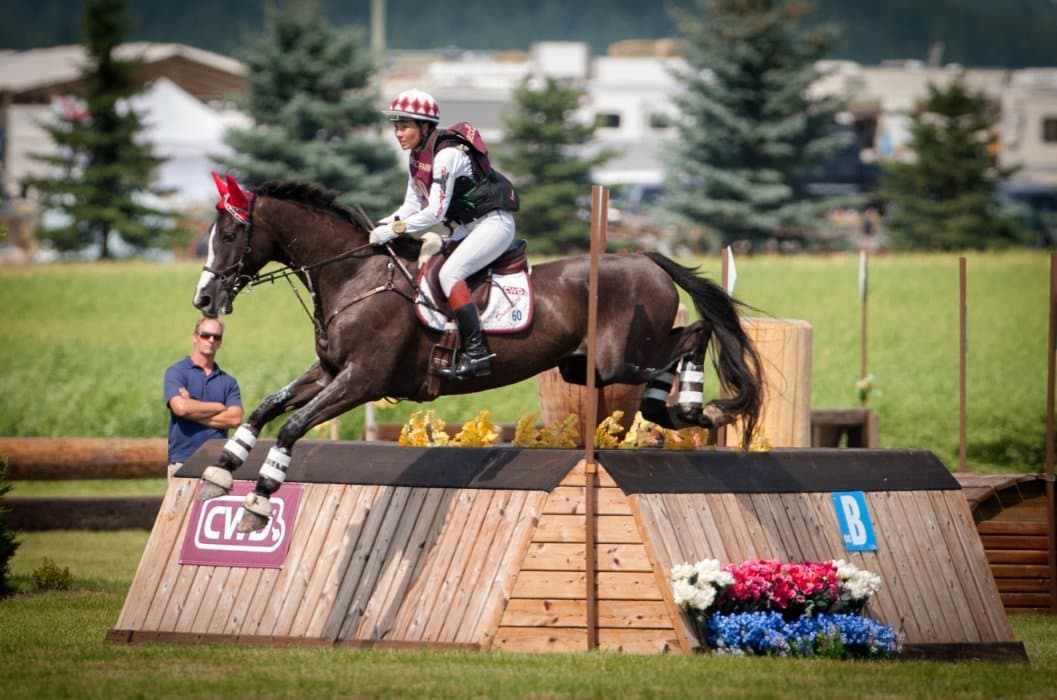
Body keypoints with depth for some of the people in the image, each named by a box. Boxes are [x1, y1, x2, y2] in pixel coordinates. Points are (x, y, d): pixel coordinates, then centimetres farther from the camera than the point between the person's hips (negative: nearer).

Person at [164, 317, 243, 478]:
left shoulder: (228, 381, 14)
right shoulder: (176, 373, 4)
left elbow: (235, 419, 0)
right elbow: (181, 407, -13)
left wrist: (195, 412, -5)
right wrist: (219, 407, 0)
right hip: (184, 462, -3)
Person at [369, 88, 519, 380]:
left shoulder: (447, 154, -23)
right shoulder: (416, 156, 6)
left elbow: (435, 213, -25)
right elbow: (413, 206, 11)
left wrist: (393, 230, -23)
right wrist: (382, 226, -5)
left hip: (494, 222, -10)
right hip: (467, 227, 10)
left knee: (449, 273, -25)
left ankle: (476, 351, -28)